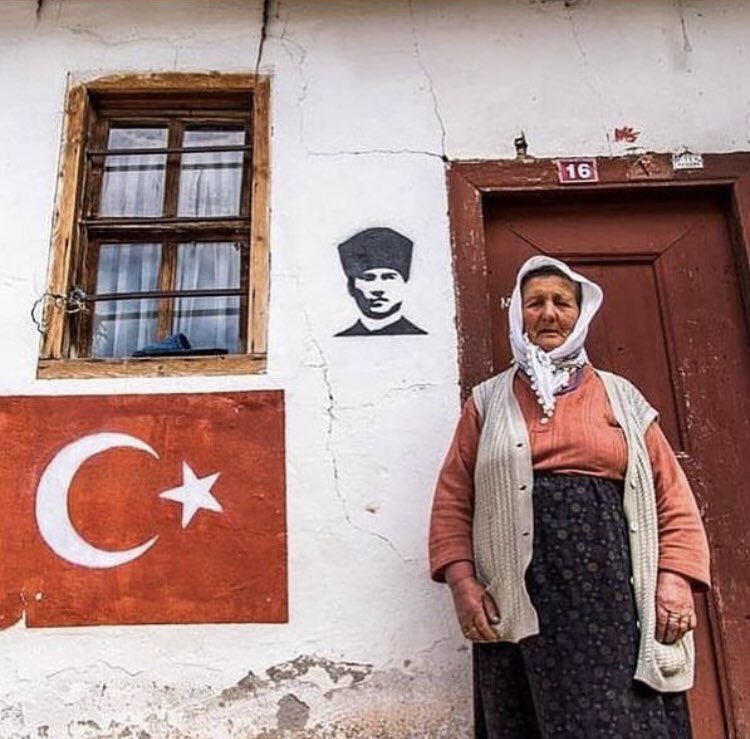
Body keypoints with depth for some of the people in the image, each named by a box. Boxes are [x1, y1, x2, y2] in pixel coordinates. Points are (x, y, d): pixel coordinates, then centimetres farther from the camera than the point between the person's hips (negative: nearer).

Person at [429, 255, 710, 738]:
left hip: (613, 594, 1)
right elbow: (453, 500, 7)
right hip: (518, 602, 0)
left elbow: (673, 497, 10)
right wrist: (462, 581, -6)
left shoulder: (621, 397, 15)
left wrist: (675, 579, -4)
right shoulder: (488, 402, 13)